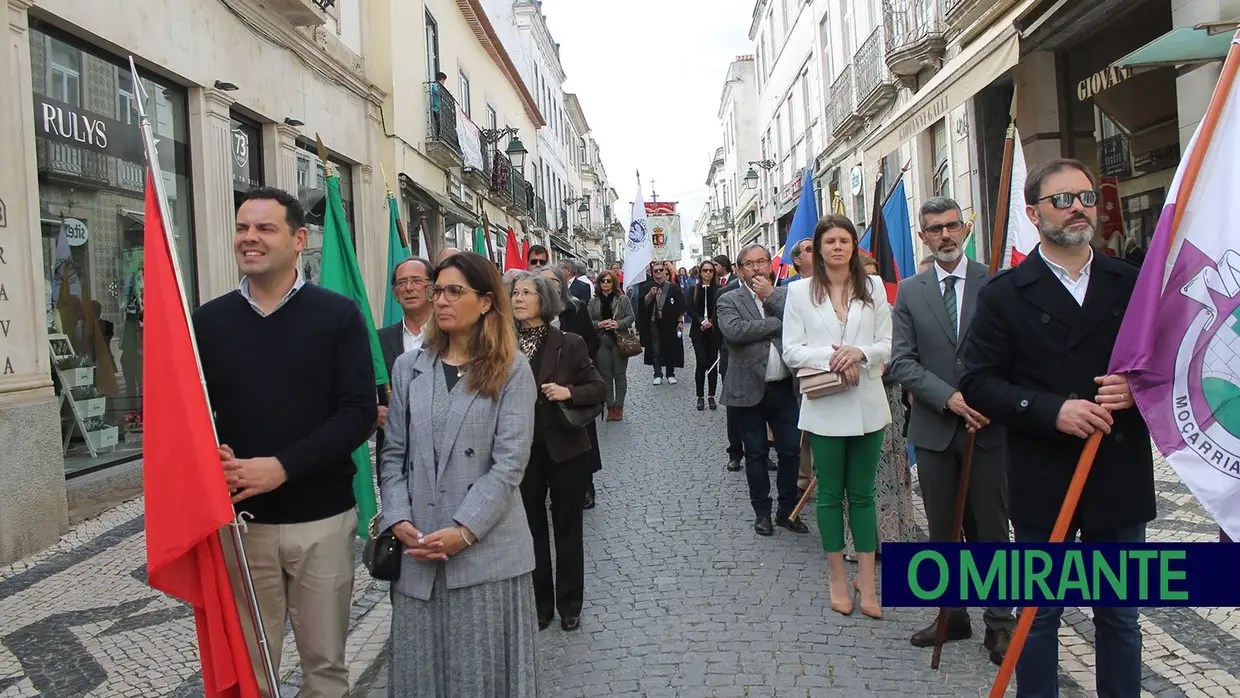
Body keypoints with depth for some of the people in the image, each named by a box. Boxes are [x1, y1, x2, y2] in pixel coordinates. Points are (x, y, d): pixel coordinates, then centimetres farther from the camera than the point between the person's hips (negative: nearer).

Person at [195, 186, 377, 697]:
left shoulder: (339, 315, -3)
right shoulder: (208, 320, 5)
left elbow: (358, 412, -9)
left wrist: (283, 466, -19)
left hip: (322, 517, -2)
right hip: (239, 519, 2)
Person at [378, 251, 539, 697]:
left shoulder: (511, 370, -2)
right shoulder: (408, 367, 9)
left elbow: (510, 461, -9)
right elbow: (393, 454, 7)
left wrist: (464, 531, -16)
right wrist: (398, 520, -6)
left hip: (486, 550, -3)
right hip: (417, 549, 3)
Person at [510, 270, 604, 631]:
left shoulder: (569, 344, -4)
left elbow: (598, 388, -1)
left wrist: (569, 392, -18)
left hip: (564, 449, -1)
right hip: (522, 451, 2)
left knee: (567, 528, 9)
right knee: (532, 528, 11)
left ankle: (569, 605, 23)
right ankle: (539, 604, 25)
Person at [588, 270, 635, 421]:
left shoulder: (623, 299, 2)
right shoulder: (593, 301, 6)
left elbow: (630, 317, -1)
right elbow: (588, 321, 3)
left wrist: (619, 324, -17)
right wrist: (599, 324, -15)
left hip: (619, 340, -1)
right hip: (601, 342, 2)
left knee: (619, 374, 3)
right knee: (605, 375, 5)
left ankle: (619, 406, 11)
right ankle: (610, 406, 12)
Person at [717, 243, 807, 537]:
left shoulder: (785, 293, 8)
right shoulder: (729, 300, -1)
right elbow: (733, 331, -21)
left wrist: (771, 296, -10)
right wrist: (778, 323, -14)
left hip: (785, 388, 2)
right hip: (751, 389, -2)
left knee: (791, 451, 7)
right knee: (756, 454, 9)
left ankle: (787, 510, 24)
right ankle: (762, 511, 22)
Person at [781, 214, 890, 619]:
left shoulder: (873, 287, 4)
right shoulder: (800, 291, 1)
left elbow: (888, 345, 2)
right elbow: (791, 351, -3)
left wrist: (860, 353, -17)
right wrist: (829, 358, -18)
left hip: (866, 405, 1)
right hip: (824, 406, -1)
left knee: (862, 493, 10)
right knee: (830, 494, 10)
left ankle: (867, 578, 19)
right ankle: (838, 578, 22)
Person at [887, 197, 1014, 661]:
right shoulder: (909, 292, 4)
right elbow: (901, 362, -2)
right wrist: (949, 398, -14)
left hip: (988, 426, -2)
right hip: (934, 428, 2)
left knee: (991, 529, 6)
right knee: (943, 531, 12)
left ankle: (999, 621, 18)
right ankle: (953, 615, 25)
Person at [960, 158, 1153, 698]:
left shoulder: (1133, 284, 6)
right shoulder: (1004, 294, -3)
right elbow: (978, 382, -8)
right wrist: (1052, 410, -20)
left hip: (1120, 477, 3)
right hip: (1043, 483, -2)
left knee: (1120, 616, 15)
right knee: (1039, 615, 10)